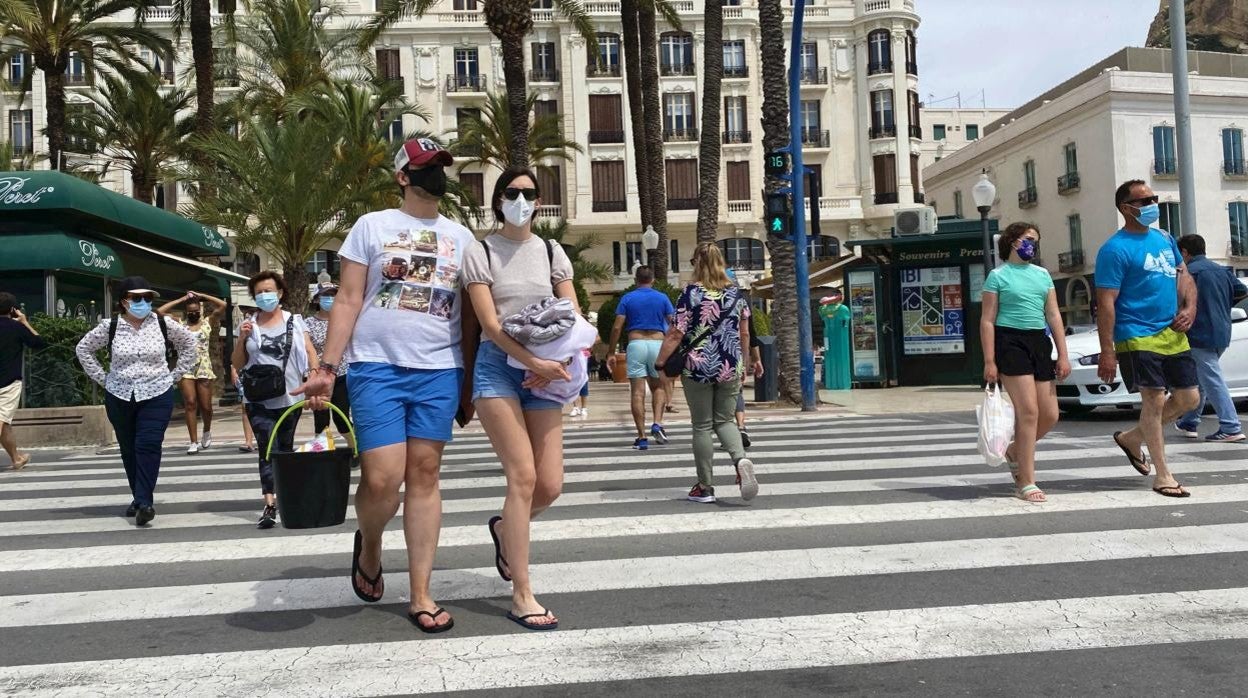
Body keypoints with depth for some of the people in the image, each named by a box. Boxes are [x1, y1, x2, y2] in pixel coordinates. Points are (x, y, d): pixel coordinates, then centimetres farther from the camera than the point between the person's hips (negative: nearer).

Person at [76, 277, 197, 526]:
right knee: (128, 449, 9)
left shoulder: (163, 324, -4)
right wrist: (103, 378, 3)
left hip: (156, 396, -2)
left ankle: (144, 502, -15)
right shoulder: (110, 326, -3)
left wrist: (174, 375, 5)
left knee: (148, 446, -14)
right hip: (120, 397, 2)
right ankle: (140, 498, 23)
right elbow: (83, 349, 9)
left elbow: (189, 343, 9)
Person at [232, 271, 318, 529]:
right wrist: (242, 338, -6)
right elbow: (237, 363, 10)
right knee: (268, 449, -10)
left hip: (291, 397, 1)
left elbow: (310, 352, 1)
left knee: (285, 449, 14)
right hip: (260, 401, 0)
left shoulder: (295, 321, 5)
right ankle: (270, 505, -16)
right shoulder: (248, 325, 7)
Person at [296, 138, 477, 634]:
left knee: (424, 477, 3)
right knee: (382, 479, -10)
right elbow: (348, 300, 2)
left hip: (439, 371, 3)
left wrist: (470, 383, 11)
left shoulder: (462, 237, 14)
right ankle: (368, 546, 25)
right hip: (377, 368, -2)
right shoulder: (372, 226, 6)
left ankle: (420, 596, 11)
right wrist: (328, 367, -6)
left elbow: (469, 317, 14)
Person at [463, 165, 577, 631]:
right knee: (523, 476, -13)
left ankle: (503, 528, 33)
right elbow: (489, 323, -8)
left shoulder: (552, 253, 12)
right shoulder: (480, 253, 1)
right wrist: (534, 362, -21)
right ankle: (522, 596, -3)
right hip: (499, 366, -4)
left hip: (545, 372, 4)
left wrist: (559, 366, -10)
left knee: (550, 485, -2)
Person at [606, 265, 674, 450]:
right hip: (657, 343, 1)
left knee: (637, 392, 0)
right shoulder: (662, 298, 6)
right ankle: (657, 423, -3)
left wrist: (612, 353, 4)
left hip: (635, 344, -1)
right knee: (658, 387, 17)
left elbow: (617, 327, -1)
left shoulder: (627, 298, 4)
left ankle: (642, 437, -1)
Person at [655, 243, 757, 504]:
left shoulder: (692, 293, -7)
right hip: (730, 368, 3)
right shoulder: (736, 292, 6)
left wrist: (659, 363, 0)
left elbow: (676, 334, -10)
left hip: (698, 368, -3)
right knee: (725, 420, 16)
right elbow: (745, 333, 11)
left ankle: (705, 487, 11)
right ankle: (741, 459, -12)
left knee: (702, 426, 7)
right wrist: (742, 363, 24)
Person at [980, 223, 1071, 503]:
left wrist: (1063, 355, 7)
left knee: (1050, 415, 3)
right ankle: (1027, 483, -5)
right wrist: (989, 361, -11)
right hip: (1010, 342, -6)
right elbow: (987, 320, -4)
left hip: (1040, 343, 6)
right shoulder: (998, 275, 0)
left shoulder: (1042, 274, 16)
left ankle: (1015, 453, 30)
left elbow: (1054, 316, 14)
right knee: (1028, 412, -12)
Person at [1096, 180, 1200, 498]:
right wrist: (1107, 352, -18)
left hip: (1173, 334, 8)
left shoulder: (1164, 238, 14)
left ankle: (1132, 438, 28)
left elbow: (1184, 276, 24)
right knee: (1155, 400, -7)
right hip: (1138, 337, -8)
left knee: (1189, 398, 9)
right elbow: (1106, 303, -14)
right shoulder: (1115, 249, -11)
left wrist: (1190, 308, 3)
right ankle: (1162, 474, 5)